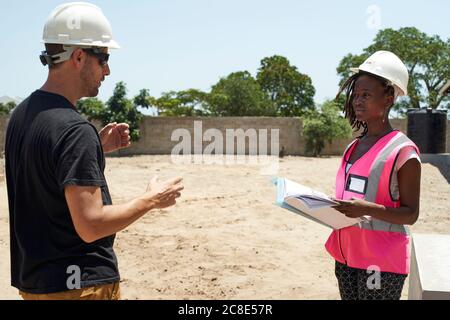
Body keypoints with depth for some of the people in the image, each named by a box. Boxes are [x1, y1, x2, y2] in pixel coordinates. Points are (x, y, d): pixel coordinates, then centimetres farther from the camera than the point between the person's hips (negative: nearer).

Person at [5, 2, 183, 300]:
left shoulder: (21, 115, 6)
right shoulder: (74, 128, -23)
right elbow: (90, 225, -26)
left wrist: (96, 148, 13)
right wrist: (152, 199, -14)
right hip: (80, 285, -9)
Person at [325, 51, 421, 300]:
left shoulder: (402, 150, -12)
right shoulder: (353, 148, 10)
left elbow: (410, 214, -12)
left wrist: (368, 209, -27)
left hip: (382, 260, -7)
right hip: (347, 254, 7)